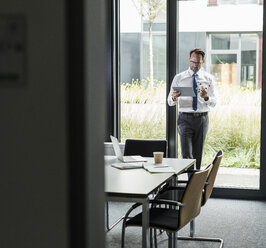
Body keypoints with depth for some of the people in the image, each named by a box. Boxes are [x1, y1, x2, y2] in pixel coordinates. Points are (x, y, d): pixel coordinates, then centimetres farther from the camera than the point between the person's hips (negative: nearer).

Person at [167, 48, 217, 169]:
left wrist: (206, 97, -22)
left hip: (202, 118, 2)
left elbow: (213, 102, 1)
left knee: (198, 154, 7)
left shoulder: (209, 78, 6)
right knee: (187, 155, -11)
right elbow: (170, 102, 1)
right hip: (185, 118, -1)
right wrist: (174, 97, -23)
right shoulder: (179, 78, 3)